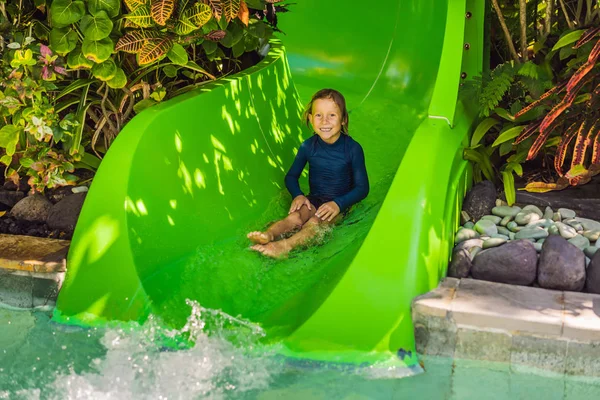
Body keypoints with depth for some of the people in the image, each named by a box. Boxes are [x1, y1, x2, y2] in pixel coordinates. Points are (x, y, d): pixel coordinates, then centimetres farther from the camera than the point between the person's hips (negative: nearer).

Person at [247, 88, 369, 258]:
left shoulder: (352, 149, -11)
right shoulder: (308, 147, -3)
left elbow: (362, 188, -9)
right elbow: (291, 176, 10)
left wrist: (338, 204, -23)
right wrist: (298, 195, -11)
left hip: (340, 204, -3)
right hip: (313, 200, 3)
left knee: (316, 222, -33)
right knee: (295, 217, -28)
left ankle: (285, 246, -59)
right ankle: (267, 235, -57)